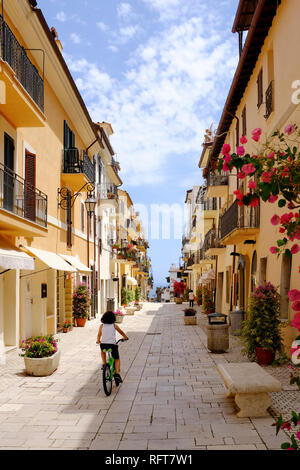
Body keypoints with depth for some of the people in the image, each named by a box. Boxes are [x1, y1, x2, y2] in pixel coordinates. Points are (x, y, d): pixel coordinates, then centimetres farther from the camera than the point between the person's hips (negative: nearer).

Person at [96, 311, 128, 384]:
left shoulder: (101, 326, 11)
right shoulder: (114, 325, 9)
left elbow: (99, 335, 22)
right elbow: (121, 332, 24)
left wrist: (98, 341, 43)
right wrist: (125, 337, 43)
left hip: (103, 344, 2)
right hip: (112, 344, -1)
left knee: (102, 350, 38)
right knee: (117, 359, 15)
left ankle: (104, 364, 24)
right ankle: (117, 374, -4)